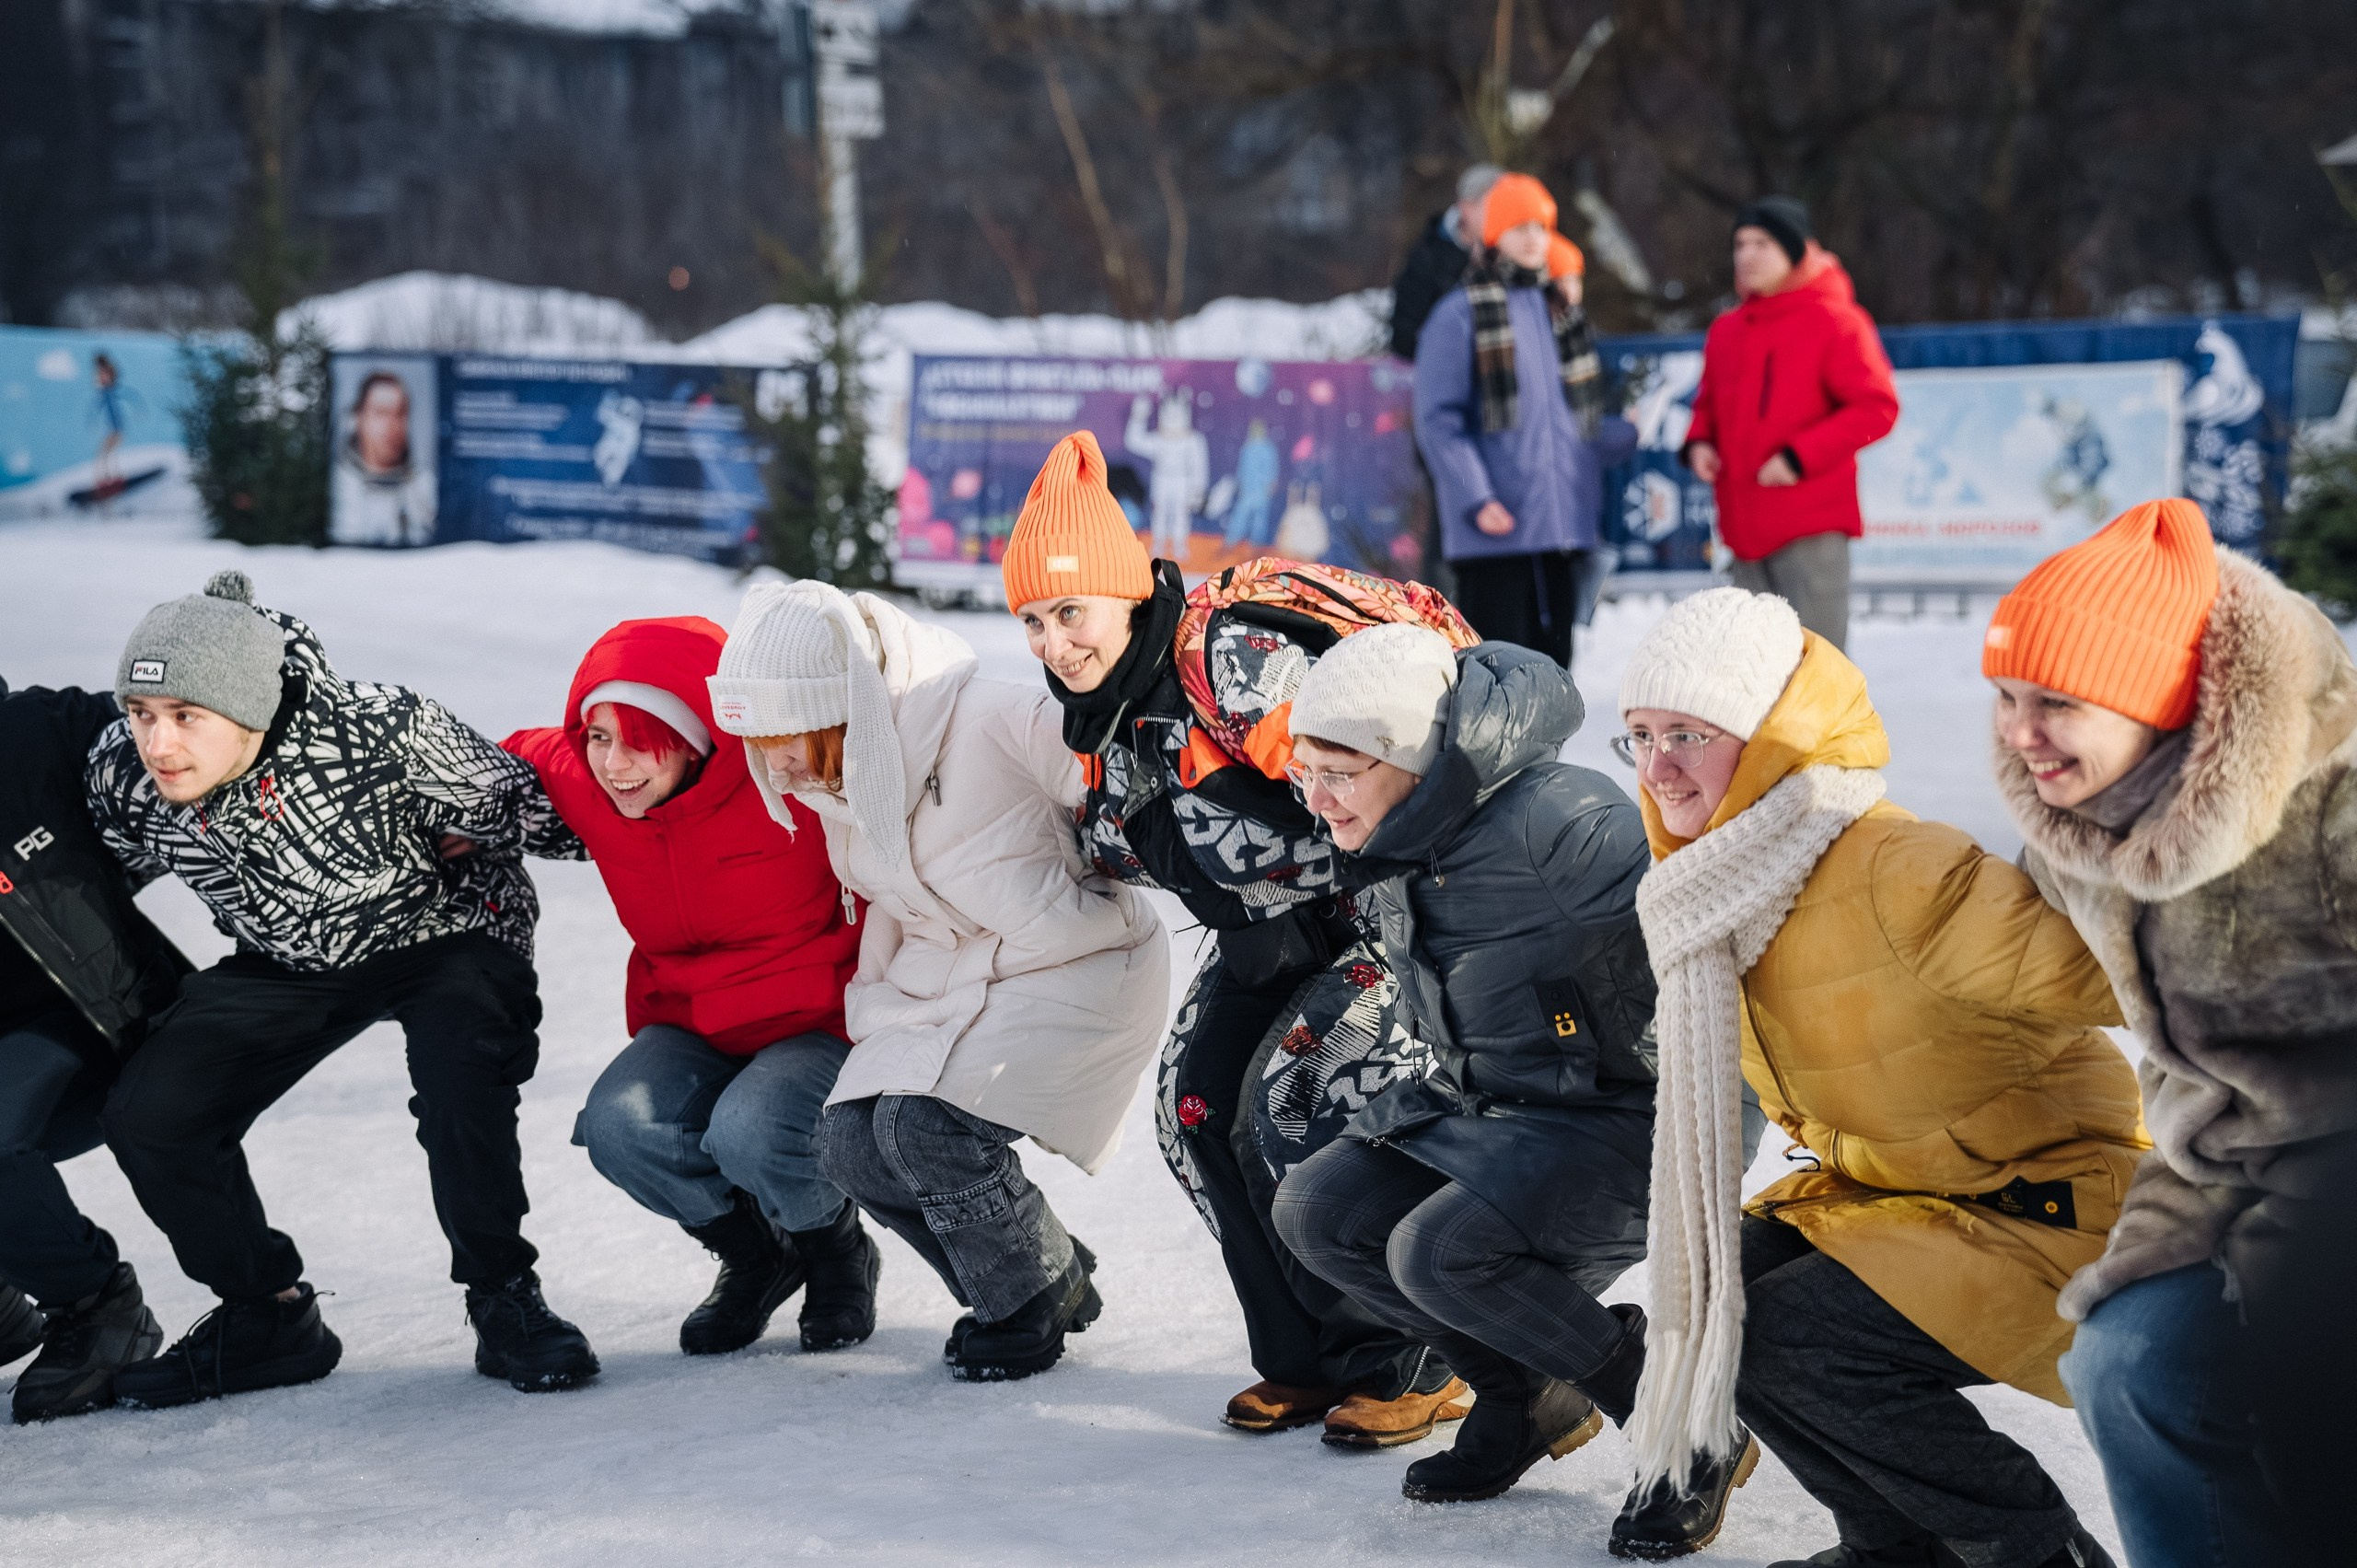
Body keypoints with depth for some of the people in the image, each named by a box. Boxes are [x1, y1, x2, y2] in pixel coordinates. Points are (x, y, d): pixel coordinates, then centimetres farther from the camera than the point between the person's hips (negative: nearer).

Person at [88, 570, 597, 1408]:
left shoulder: (378, 728, -36)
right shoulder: (121, 778, -21)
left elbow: (512, 808, -18)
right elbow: (96, 880, 5)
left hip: (445, 927, -4)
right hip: (285, 963, 4)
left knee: (461, 1094, -32)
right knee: (149, 1115, -10)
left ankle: (504, 1301, -7)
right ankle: (267, 1317, 12)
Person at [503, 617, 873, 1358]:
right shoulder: (579, 782, -8)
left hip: (817, 1024, -5)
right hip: (689, 1025, 5)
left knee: (749, 1132, -34)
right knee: (619, 1125, -25)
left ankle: (839, 1254, 3)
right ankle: (753, 1255, 6)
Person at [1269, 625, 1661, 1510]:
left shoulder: (1554, 824, -26)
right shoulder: (1396, 849, 2)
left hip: (1621, 1125, -9)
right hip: (1482, 1110, 9)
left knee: (1439, 1249, -27)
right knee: (1317, 1211, -1)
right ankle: (1528, 1395, 9)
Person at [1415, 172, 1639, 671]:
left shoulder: (1561, 312, 18)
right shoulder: (1461, 313, -2)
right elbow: (1438, 421, -8)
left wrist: (1628, 432, 9)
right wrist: (1475, 499, -18)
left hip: (1565, 525, 6)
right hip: (1497, 529, -6)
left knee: (1552, 663, 10)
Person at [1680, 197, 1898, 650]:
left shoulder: (1834, 322, -6)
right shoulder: (1726, 330, 13)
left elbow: (1877, 406, -10)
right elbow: (1709, 403, 26)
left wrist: (1800, 457, -17)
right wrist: (1698, 442, 3)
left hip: (1812, 527, -6)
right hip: (1745, 525, 7)